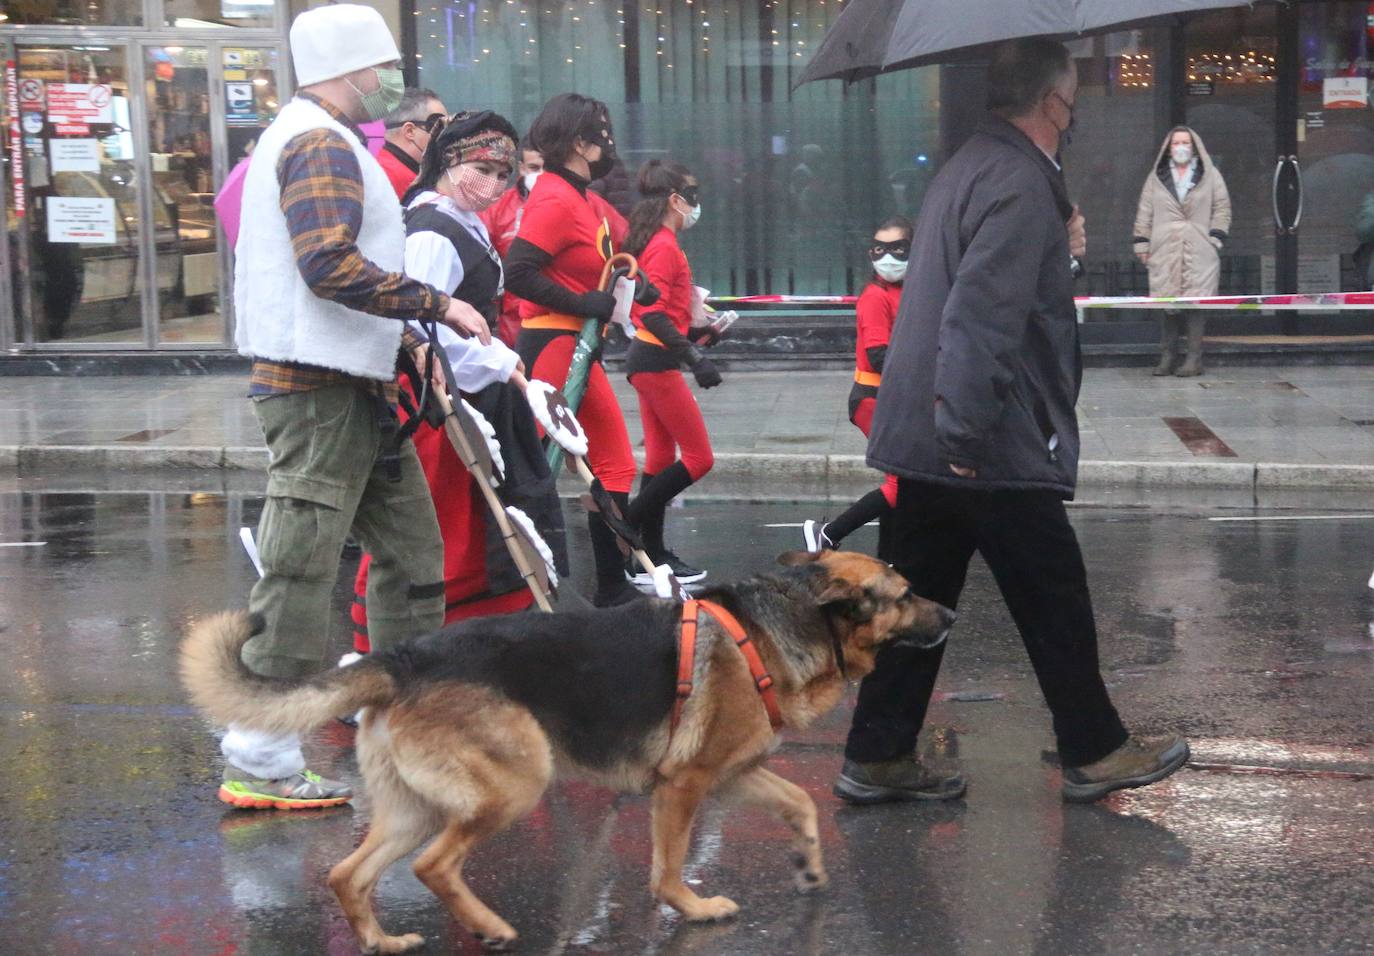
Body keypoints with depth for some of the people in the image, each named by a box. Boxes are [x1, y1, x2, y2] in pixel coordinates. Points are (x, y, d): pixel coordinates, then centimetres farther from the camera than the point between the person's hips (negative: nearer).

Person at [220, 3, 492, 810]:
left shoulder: (318, 140, 22)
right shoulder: (321, 144, -13)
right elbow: (330, 264, -25)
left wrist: (406, 335, 15)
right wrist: (436, 305, -19)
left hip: (355, 388, 11)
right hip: (320, 392, -11)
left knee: (412, 547, 16)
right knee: (301, 570, -8)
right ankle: (260, 759, -3)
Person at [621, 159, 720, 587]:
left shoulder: (652, 242, 14)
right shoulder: (665, 246, -15)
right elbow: (653, 314, -22)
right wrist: (695, 358, -25)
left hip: (645, 359, 10)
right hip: (658, 361, -10)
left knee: (660, 457, 12)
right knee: (699, 457, -5)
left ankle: (652, 558, 15)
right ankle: (625, 527, -2)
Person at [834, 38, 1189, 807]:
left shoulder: (968, 167, 15)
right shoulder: (1021, 186, -17)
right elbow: (980, 317, -25)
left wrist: (1060, 251, 20)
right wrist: (968, 431, -25)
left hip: (923, 442, 9)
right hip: (998, 453, -9)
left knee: (918, 600, 11)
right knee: (1055, 605, 5)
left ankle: (879, 758, 15)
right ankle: (1095, 753, 18)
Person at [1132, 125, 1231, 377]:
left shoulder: (1210, 175, 11)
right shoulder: (1156, 177, 16)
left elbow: (1222, 208, 9)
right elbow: (1144, 212, 15)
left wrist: (1215, 238, -1)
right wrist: (1142, 243, 8)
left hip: (1199, 252, -2)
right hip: (1164, 251, 2)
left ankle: (1194, 358, -2)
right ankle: (1167, 357, 6)